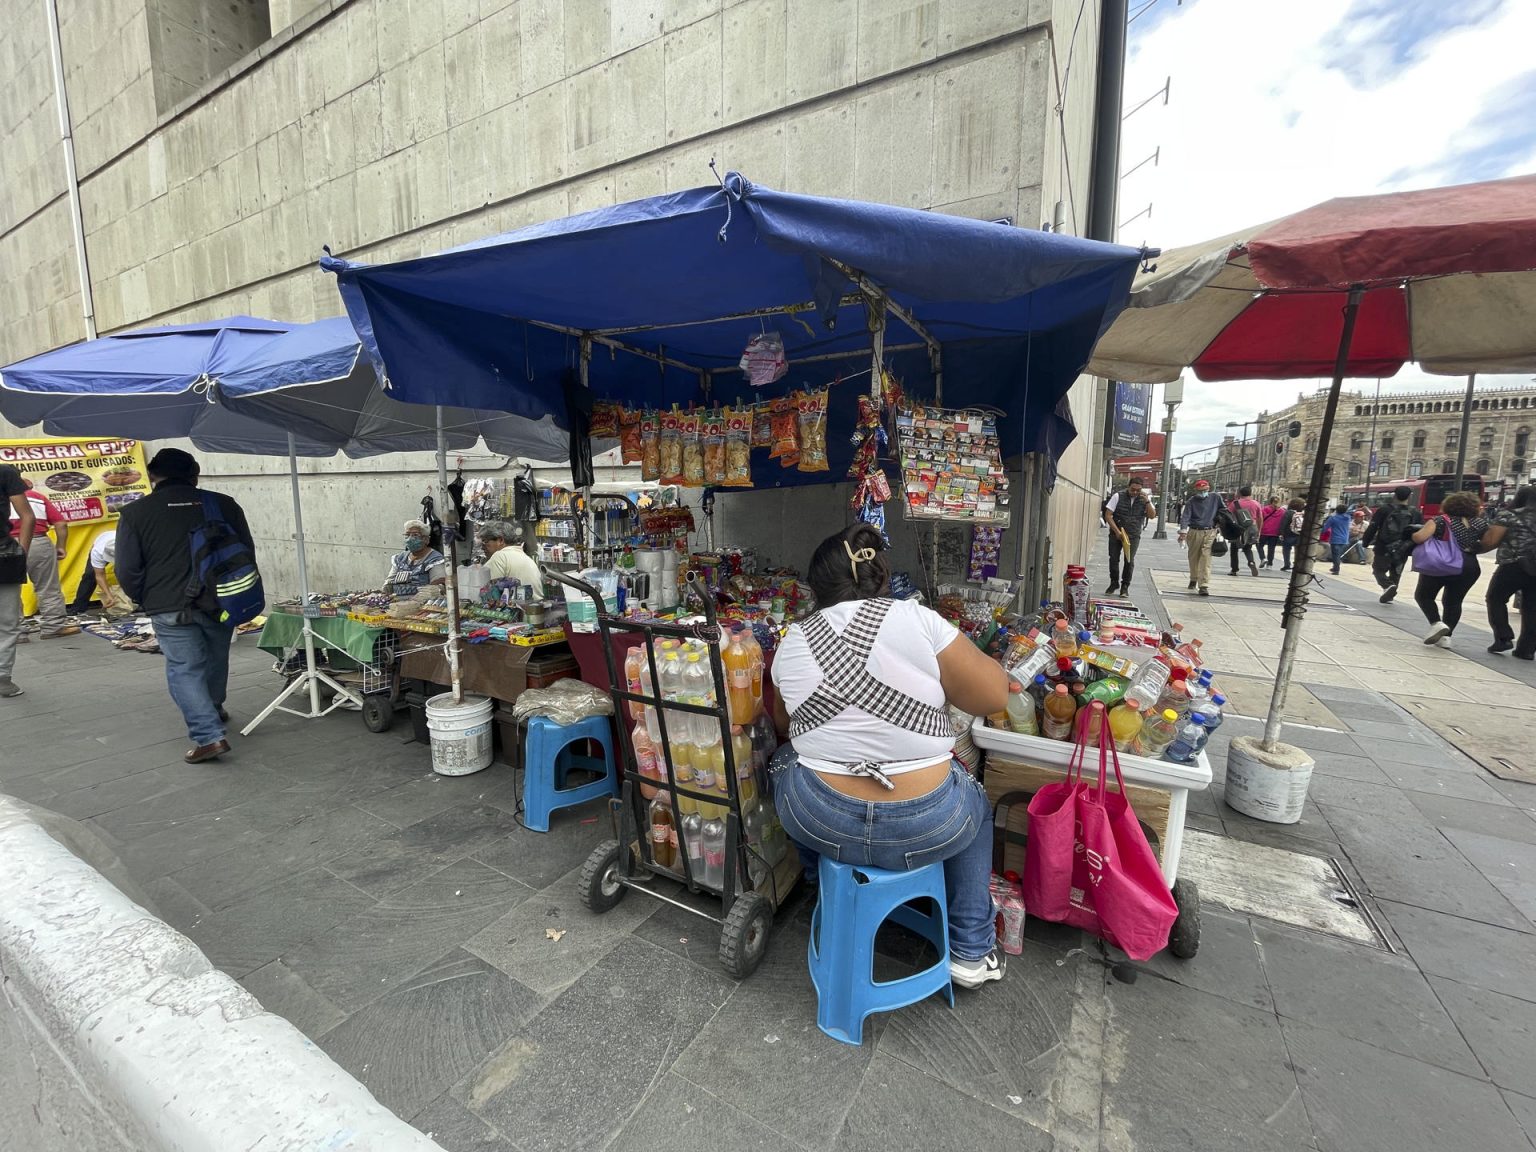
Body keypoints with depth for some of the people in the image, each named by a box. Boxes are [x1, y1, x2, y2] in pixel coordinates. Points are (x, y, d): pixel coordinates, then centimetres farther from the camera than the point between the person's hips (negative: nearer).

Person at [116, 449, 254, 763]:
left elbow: (127, 570, -3)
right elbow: (247, 551, 9)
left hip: (170, 607, -3)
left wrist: (144, 601, 15)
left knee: (184, 669, 2)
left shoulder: (135, 513, -2)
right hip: (219, 602, 3)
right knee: (216, 660, 22)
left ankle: (209, 736, -6)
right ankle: (214, 710, 43)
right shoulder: (224, 504, 3)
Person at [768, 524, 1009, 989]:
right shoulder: (917, 620, -13)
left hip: (815, 823, 2)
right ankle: (971, 952, 38)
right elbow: (994, 697, -7)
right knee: (974, 803, 31)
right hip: (926, 828, -1)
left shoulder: (792, 642, -2)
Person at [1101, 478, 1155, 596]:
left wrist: (1147, 501, -16)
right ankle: (1114, 583, 21)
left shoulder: (1144, 499, 4)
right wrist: (1117, 531, -12)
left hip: (1133, 536, 1)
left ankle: (1125, 586, 12)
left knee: (1129, 561, -2)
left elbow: (1152, 515, -3)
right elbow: (1108, 515, -5)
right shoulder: (1118, 496, -3)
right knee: (1114, 559, 3)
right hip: (1116, 534, -1)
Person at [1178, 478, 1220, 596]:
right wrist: (1183, 531, -23)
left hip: (1210, 533, -1)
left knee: (1206, 559, -10)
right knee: (1193, 558, 12)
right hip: (1194, 532, 1)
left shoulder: (1216, 498, 6)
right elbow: (1185, 516, -10)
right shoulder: (1191, 501, 0)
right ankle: (1193, 579, 33)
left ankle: (1204, 585, -13)